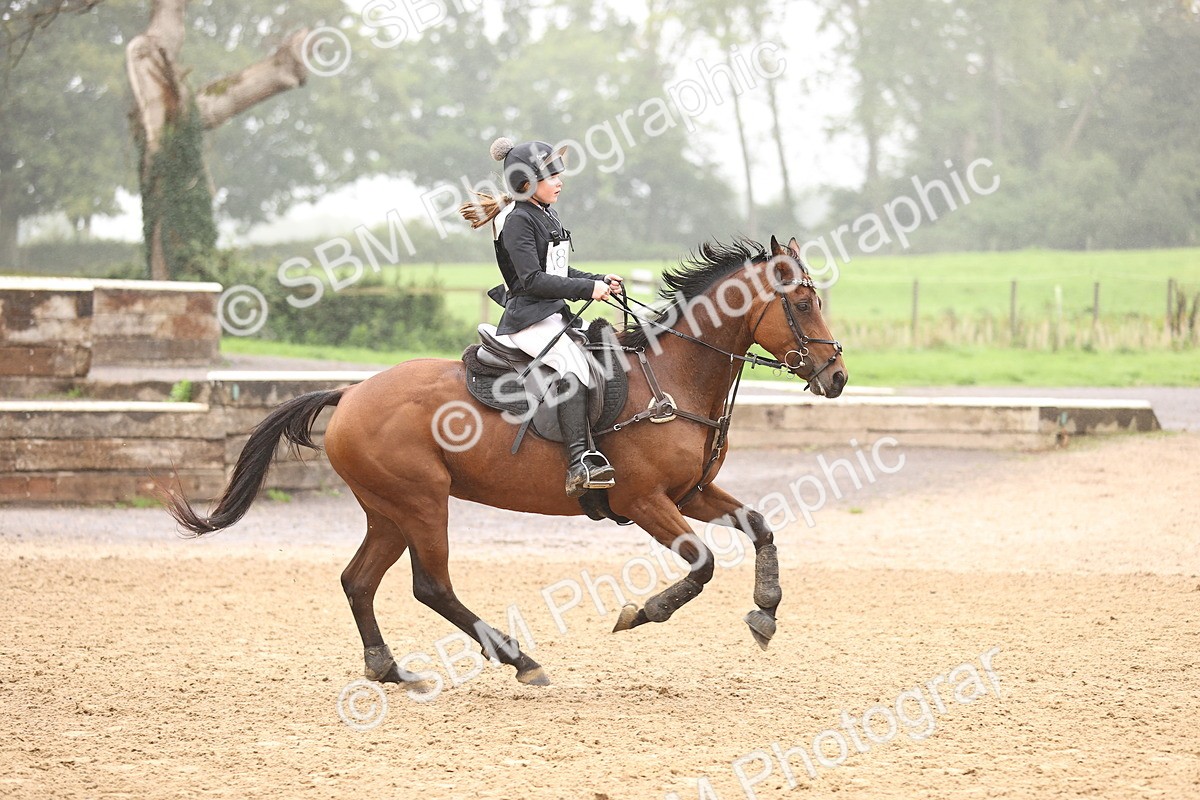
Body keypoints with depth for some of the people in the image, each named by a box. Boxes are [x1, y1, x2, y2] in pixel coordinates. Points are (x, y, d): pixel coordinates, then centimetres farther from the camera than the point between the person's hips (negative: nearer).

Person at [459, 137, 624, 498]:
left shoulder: (547, 217, 18)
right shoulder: (518, 220, -11)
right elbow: (533, 279, -19)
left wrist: (601, 280, 9)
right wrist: (588, 288, -19)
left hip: (554, 314, 11)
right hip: (528, 319, -11)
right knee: (572, 363, -30)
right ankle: (579, 463, -42)